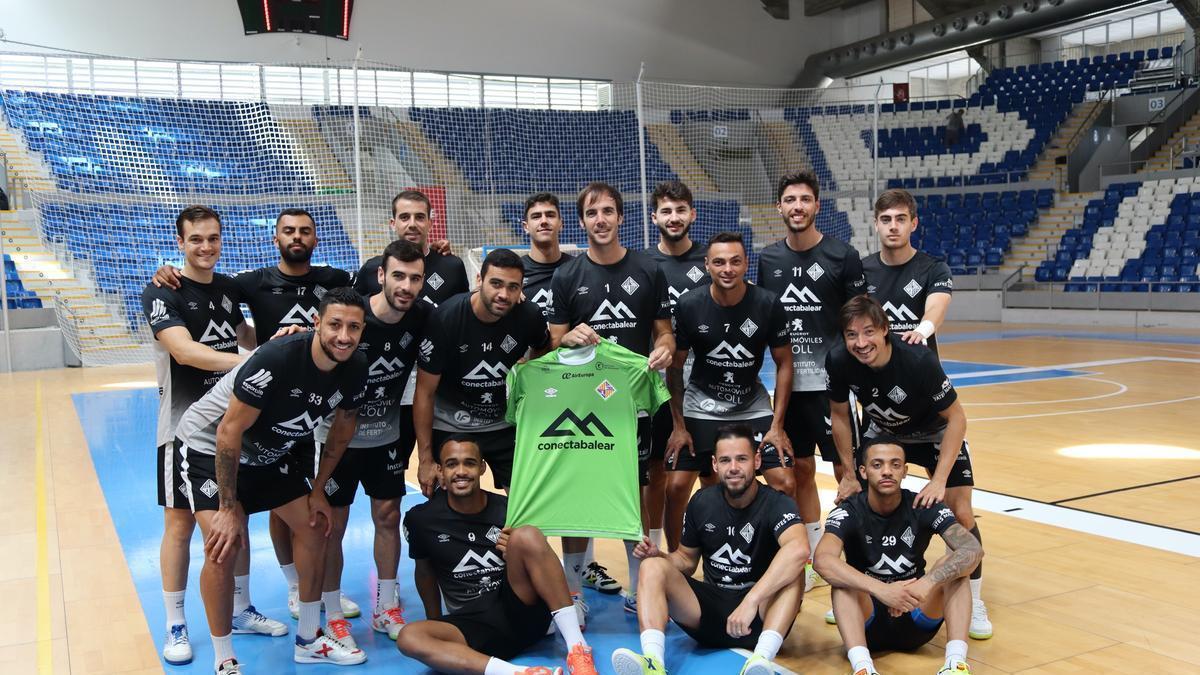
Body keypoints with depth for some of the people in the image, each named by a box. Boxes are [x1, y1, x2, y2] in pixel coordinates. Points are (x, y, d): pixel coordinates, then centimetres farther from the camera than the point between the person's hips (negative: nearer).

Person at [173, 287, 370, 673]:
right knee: (223, 549, -19)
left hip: (269, 453, 7)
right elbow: (229, 432, -28)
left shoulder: (354, 370, -14)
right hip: (210, 447, -7)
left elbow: (342, 430, 4)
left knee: (314, 529, 6)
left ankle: (309, 641, 23)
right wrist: (229, 508, -23)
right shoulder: (276, 359, -34)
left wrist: (318, 491, 6)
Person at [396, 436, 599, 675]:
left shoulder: (508, 509, -1)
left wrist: (518, 553, -11)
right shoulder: (421, 519, 0)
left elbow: (539, 565, 11)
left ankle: (577, 649, -27)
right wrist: (435, 621, 21)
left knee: (527, 535, -25)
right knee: (409, 637, -30)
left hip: (522, 614, 0)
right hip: (471, 626, 0)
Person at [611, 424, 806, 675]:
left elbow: (799, 550, -35)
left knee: (793, 572, -31)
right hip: (710, 607, 4)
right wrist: (660, 555, -7)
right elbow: (687, 560, 17)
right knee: (653, 566, -17)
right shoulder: (701, 502, 3)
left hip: (760, 616, -4)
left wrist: (751, 601, -44)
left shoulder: (776, 503, -12)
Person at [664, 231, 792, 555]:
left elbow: (783, 363, -5)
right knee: (676, 486, -7)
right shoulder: (689, 306, -15)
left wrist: (777, 425, -9)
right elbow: (675, 367, -5)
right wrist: (678, 425, -6)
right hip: (701, 405, 0)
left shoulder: (768, 304, -15)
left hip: (752, 405, 1)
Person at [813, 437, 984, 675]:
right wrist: (880, 589, -47)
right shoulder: (849, 513, -12)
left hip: (917, 620, 1)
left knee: (953, 564, -22)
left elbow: (973, 550, -23)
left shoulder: (923, 508, -7)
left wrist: (928, 583, -41)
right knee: (841, 576, -29)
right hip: (868, 622, -1)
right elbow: (822, 560, -32)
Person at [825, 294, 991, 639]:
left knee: (960, 513, -13)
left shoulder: (919, 360, -37)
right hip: (882, 432, 3)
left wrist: (938, 480, -30)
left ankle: (973, 602, 8)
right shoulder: (838, 361, -27)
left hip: (935, 435, -3)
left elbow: (956, 418, -25)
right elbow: (840, 415, -9)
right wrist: (850, 473, -8)